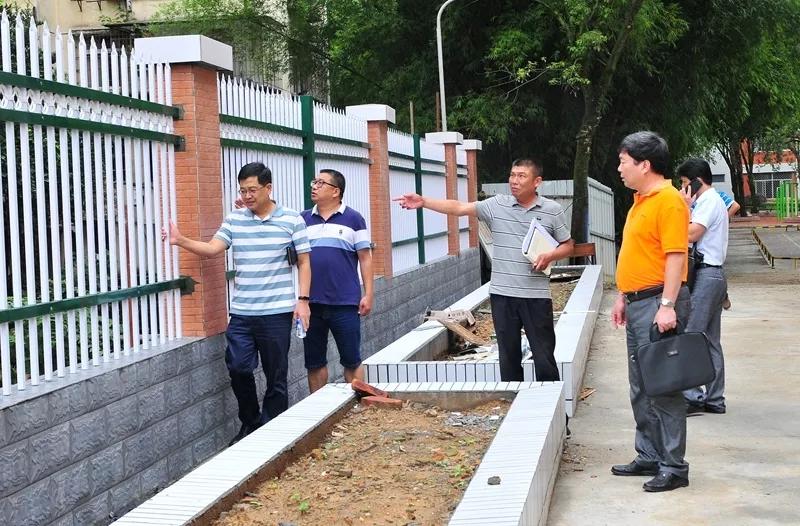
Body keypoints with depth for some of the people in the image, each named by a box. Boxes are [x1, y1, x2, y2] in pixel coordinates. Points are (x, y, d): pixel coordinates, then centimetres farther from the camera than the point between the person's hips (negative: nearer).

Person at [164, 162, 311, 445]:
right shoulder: (234, 220, 7)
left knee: (276, 376, 4)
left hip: (277, 312, -3)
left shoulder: (292, 220, -1)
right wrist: (181, 240, -19)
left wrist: (303, 299, -7)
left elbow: (304, 262, 1)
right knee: (238, 368, -1)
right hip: (241, 312, 3)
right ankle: (250, 423, 22)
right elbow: (212, 248, -3)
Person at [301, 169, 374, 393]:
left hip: (345, 304, -3)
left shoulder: (353, 219, 0)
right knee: (314, 362, 10)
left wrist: (368, 294, -5)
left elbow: (365, 258, 0)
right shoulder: (303, 219, 9)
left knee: (351, 361, 4)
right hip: (312, 304, 3)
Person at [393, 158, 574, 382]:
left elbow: (567, 245, 10)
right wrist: (424, 202, -16)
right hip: (502, 295, 2)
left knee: (544, 355, 3)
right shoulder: (497, 205, 2)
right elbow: (458, 208, -4)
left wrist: (550, 256, -11)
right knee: (508, 355, 10)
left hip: (536, 296, -2)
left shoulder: (552, 210, 1)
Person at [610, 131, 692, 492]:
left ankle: (673, 466, -1)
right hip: (637, 303, 10)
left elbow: (675, 255, -19)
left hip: (657, 304, -10)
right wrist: (623, 297, 22)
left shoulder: (669, 200, -13)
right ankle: (649, 456, 24)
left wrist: (667, 305, -24)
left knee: (663, 387, -6)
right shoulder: (640, 201, 16)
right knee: (641, 388, 14)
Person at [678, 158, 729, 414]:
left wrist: (685, 206, -8)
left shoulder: (709, 201, -11)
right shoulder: (715, 200, 21)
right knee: (711, 340, 10)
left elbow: (691, 234, -19)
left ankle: (693, 396, -10)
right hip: (714, 275, 11)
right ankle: (714, 399, 13)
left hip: (705, 275, -11)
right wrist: (689, 206, 9)